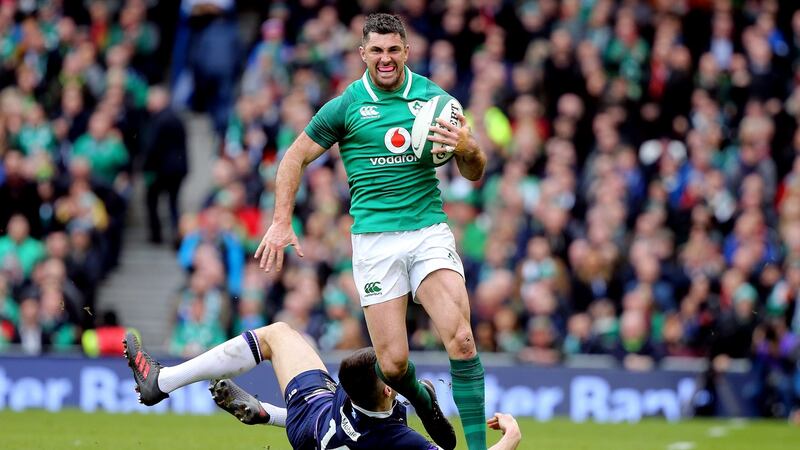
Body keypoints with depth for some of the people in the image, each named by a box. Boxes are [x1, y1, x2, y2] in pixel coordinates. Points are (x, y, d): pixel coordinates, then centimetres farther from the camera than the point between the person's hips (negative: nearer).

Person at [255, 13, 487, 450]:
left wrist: (467, 147, -12)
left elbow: (474, 174, 11)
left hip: (430, 230, 1)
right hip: (374, 239, -1)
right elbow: (295, 157, 12)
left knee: (461, 339, -20)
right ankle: (422, 400, 30)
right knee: (393, 363, -6)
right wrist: (281, 222, 3)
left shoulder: (433, 98, 6)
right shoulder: (345, 106, 2)